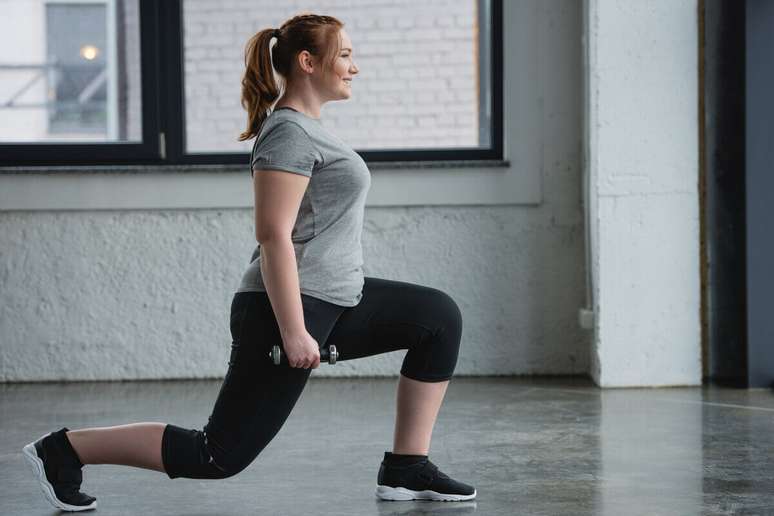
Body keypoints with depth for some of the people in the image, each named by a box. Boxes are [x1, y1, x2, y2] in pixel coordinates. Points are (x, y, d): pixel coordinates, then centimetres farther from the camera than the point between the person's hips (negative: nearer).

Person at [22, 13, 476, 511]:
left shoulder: (305, 127, 16)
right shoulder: (288, 133, -15)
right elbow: (274, 235, -23)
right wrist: (293, 332, -25)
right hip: (290, 309, -10)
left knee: (440, 317, 8)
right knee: (221, 454, -5)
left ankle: (406, 469, 10)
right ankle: (65, 450, 5)